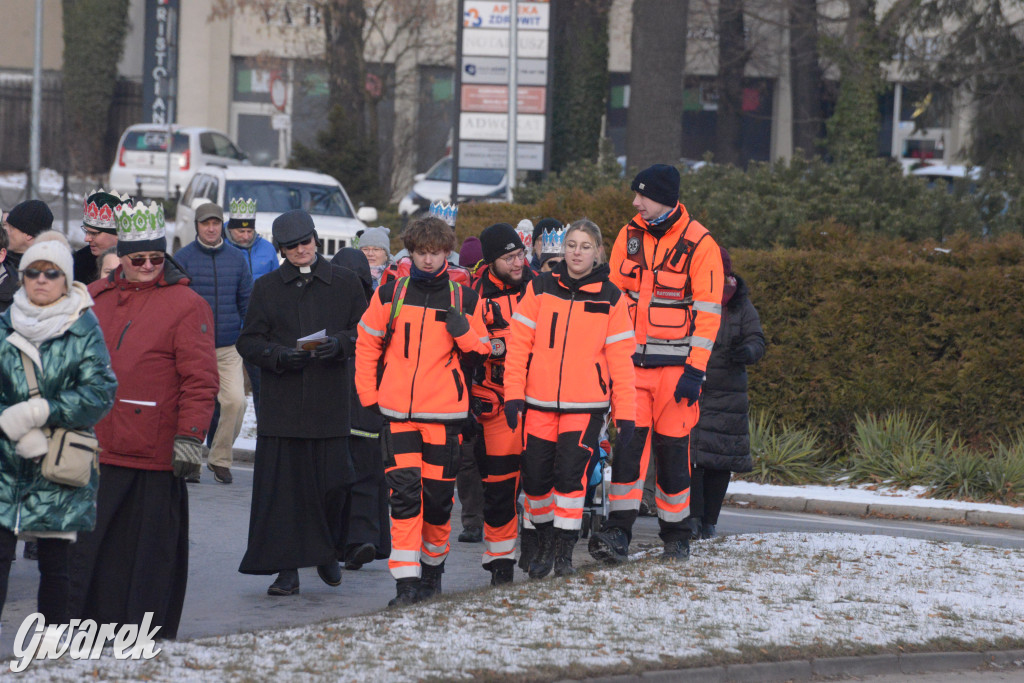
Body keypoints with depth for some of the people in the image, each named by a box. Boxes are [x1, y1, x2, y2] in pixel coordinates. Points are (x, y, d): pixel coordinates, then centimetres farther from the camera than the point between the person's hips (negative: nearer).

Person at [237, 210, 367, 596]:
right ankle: (287, 568, 2)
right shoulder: (267, 288, 9)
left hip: (330, 402, 0)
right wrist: (279, 355, -13)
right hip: (281, 403, 0)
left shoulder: (344, 283, 8)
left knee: (332, 483, -3)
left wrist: (339, 343, -12)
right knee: (281, 486, -3)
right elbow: (249, 342, 6)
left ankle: (328, 553, 22)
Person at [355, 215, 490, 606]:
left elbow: (480, 354, 11)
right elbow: (366, 345, 14)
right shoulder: (390, 295, 5)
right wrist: (368, 395, 8)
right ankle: (406, 583, -13)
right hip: (398, 412, 0)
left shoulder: (464, 300, 5)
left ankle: (432, 569, 26)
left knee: (438, 496, 4)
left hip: (444, 413, 0)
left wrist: (465, 334, -10)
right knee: (403, 493, -10)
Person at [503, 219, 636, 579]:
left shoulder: (610, 298, 3)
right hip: (539, 403, 2)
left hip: (586, 406, -2)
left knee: (569, 474, -14)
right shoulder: (540, 288, 4)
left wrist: (625, 412, 0)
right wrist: (513, 394, -3)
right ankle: (544, 543, 22)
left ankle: (565, 550, -1)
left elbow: (621, 359, 3)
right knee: (535, 477, 1)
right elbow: (518, 343, 4)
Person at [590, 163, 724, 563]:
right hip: (632, 362, 3)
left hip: (676, 365, -3)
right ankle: (618, 533, -12)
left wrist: (695, 370, -13)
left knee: (673, 448, 3)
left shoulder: (699, 245, -7)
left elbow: (707, 313, -7)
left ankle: (675, 534, 17)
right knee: (628, 441, -8)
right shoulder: (629, 236, 7)